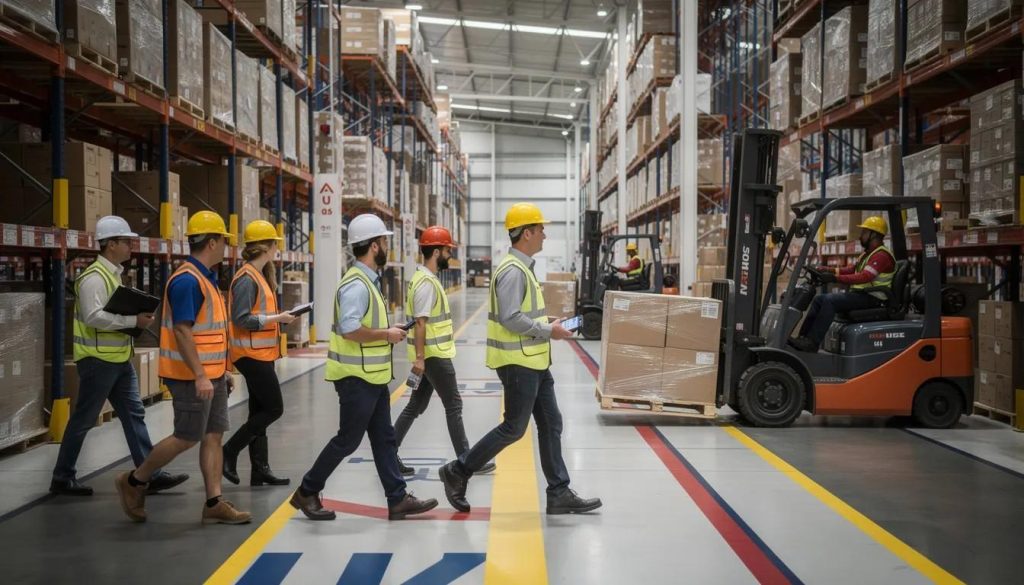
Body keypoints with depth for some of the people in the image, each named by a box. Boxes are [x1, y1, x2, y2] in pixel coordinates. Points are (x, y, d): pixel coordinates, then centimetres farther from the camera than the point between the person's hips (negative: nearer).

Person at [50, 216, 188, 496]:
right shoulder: (94, 277, -16)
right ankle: (62, 477, 14)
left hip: (120, 359, 10)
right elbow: (93, 316, -27)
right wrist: (133, 320, -22)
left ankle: (151, 474, 9)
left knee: (134, 415, 7)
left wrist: (138, 319, 6)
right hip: (98, 360, -10)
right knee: (83, 420, 1)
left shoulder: (113, 274, 15)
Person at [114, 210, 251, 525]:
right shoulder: (187, 280, -18)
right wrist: (199, 376, -25)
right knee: (187, 438, -3)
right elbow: (182, 331, -23)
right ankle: (133, 481, 14)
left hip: (211, 374, 10)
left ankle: (214, 503, 11)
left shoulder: (205, 279, 14)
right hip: (192, 377, -10)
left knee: (213, 436, 8)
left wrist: (221, 370, 21)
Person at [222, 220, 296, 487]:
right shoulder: (247, 279, -15)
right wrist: (276, 318, -18)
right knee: (274, 408, -7)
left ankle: (260, 470, 14)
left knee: (260, 412, 10)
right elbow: (241, 319, -21)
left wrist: (278, 317, 6)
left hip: (261, 354, 10)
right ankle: (230, 452, 1)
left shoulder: (259, 276, 14)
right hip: (252, 354, -10)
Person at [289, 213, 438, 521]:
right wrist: (386, 334, -18)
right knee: (347, 440, 0)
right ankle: (307, 492, 14)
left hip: (373, 376, 10)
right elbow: (350, 329, -29)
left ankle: (398, 499, 15)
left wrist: (387, 331, 10)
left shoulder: (368, 281, 12)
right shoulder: (356, 285, -20)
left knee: (384, 439, 11)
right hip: (357, 377, -10)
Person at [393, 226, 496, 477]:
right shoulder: (426, 283, -18)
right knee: (453, 406, -1)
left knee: (415, 406, 13)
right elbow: (420, 323, -22)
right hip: (434, 355, -10)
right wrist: (420, 358, -23)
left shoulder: (425, 278, 13)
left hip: (431, 354, 10)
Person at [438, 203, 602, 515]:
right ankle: (458, 471, 11)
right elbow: (510, 318, -25)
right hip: (519, 363, -10)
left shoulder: (522, 268, 15)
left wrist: (547, 325, 12)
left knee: (551, 425, 9)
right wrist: (549, 330, -17)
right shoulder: (513, 271, -18)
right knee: (513, 428, -2)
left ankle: (559, 494, 14)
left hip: (534, 361, 10)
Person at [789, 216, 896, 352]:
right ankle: (803, 337, -7)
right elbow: (853, 269, 19)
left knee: (830, 300, -27)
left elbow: (864, 277, -27)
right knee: (819, 299, 1)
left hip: (870, 298, -10)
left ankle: (812, 342, -29)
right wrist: (830, 270, 3)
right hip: (859, 293, 10)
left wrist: (835, 278, -32)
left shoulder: (882, 255, -15)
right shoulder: (868, 253, 21)